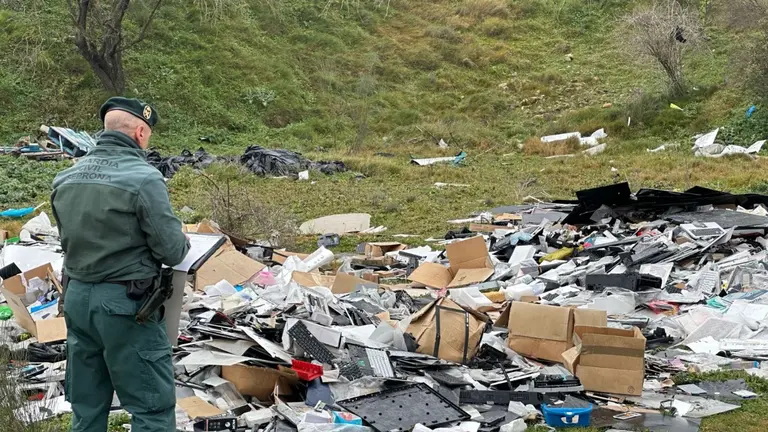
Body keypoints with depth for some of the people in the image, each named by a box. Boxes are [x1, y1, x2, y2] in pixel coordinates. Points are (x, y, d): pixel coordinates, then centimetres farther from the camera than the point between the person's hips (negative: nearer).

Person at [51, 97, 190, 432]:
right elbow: (173, 252, -13)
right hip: (125, 303, -7)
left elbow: (70, 239, 13)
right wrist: (182, 243, 8)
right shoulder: (143, 178, -16)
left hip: (76, 297, 7)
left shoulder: (65, 179, 5)